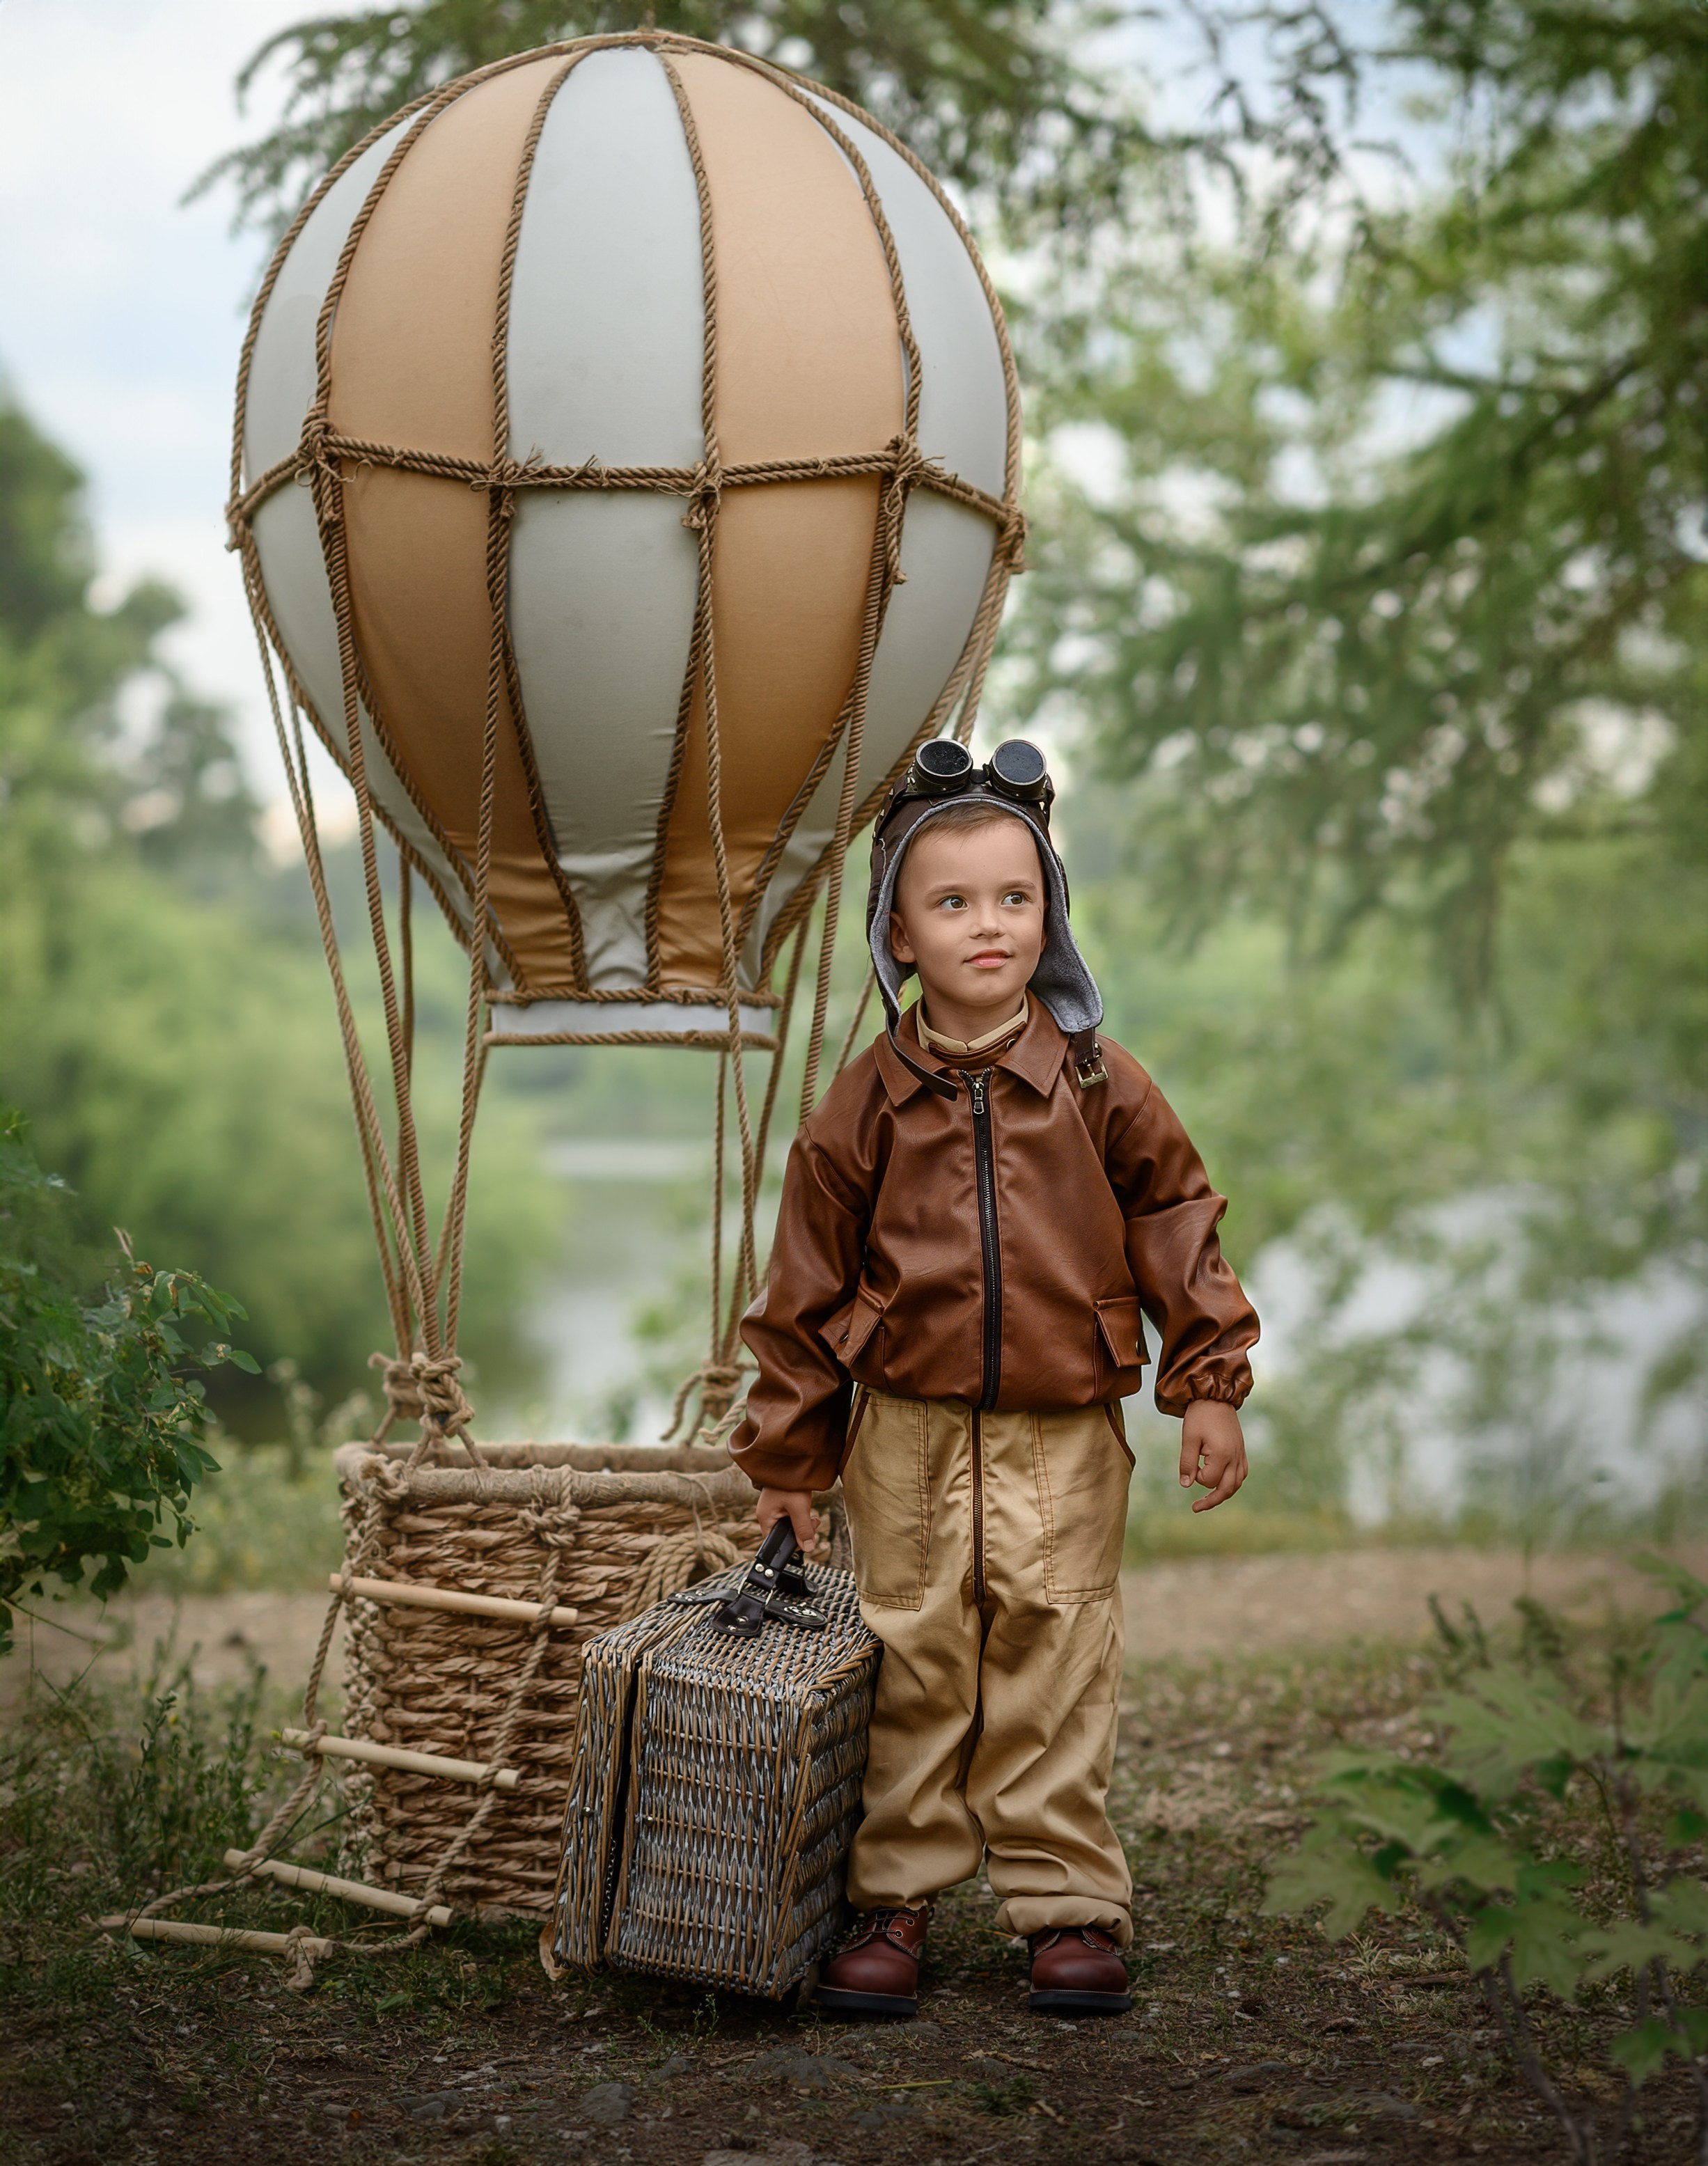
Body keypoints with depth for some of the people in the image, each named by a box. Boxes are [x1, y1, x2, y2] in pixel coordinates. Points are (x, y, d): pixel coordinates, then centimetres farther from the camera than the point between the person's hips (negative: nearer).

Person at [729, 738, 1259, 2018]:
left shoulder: (1099, 1086, -1)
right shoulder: (866, 1107, -1)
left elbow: (1177, 1227, 6)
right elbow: (809, 1282, 4)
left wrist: (1209, 1386, 1)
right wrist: (790, 1455, 6)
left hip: (1065, 1440, 0)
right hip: (908, 1433, 0)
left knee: (1055, 1668, 1)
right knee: (912, 1665, 6)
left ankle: (1071, 1904, 14)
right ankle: (895, 1898, 19)